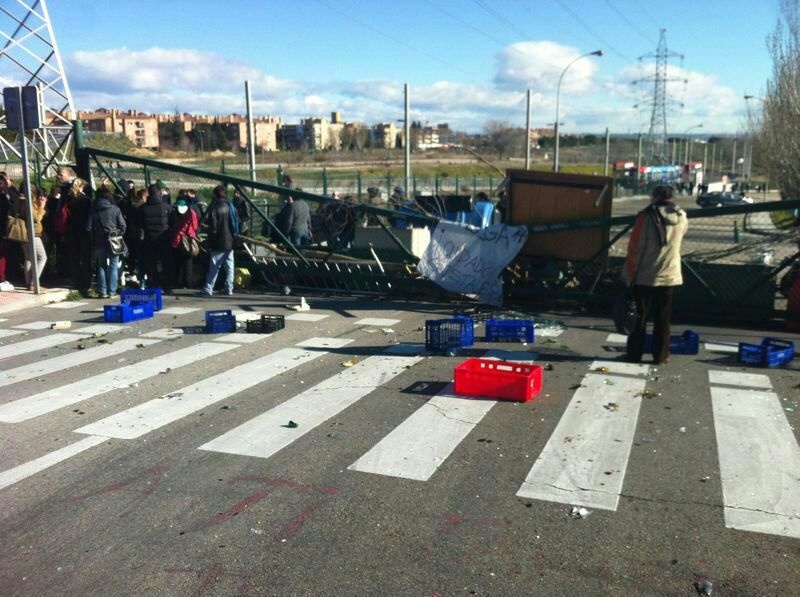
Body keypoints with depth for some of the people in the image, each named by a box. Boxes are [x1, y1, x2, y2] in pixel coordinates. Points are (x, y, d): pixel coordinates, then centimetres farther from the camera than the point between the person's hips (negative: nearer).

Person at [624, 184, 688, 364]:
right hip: (669, 276, 3)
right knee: (663, 319, 10)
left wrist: (630, 273, -2)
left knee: (640, 317, 6)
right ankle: (660, 355, 13)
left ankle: (634, 353, 10)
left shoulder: (647, 216, -12)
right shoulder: (681, 218, 1)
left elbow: (635, 247, -10)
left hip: (644, 276, -3)